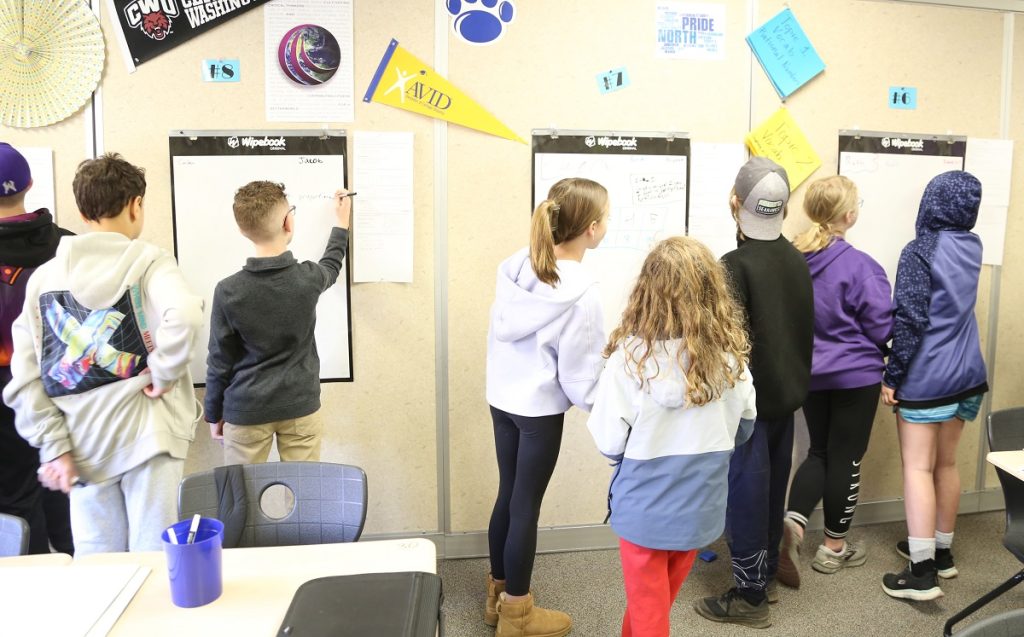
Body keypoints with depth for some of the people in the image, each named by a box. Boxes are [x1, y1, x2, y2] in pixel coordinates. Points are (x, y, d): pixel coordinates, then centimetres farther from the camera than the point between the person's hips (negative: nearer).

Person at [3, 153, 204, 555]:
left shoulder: (44, 276, 7)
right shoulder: (147, 261, -5)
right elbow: (185, 316, -27)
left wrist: (54, 446, 3)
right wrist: (164, 374, -13)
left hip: (84, 445, 4)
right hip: (146, 432, -4)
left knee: (95, 561, 15)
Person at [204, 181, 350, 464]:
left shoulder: (228, 291, -13)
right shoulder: (308, 278, -10)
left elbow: (220, 362, -4)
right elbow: (331, 266, 16)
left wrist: (213, 414, 11)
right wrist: (342, 222, 32)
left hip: (246, 412, -1)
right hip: (300, 407, 1)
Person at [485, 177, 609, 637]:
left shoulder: (517, 266, -3)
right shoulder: (579, 292, -22)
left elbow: (499, 333, 6)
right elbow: (579, 373, -16)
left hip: (502, 398, 7)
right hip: (540, 409, -7)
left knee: (507, 495, 19)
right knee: (526, 506, 7)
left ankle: (497, 595, 36)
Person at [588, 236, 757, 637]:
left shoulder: (631, 355, -24)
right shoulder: (729, 354, -14)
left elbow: (609, 442, -18)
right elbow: (742, 429, 2)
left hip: (644, 508, -4)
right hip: (700, 506, 4)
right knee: (662, 597, 29)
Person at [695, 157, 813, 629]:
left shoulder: (735, 266, -21)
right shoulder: (798, 262, 2)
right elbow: (806, 330, 10)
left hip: (749, 399, -7)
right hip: (787, 394, 7)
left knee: (745, 493, 4)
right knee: (771, 488, 19)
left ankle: (749, 597, 15)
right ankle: (766, 575, 34)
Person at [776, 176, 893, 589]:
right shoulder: (859, 266, -20)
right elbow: (883, 327, -12)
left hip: (809, 373, 5)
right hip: (856, 374, -5)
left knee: (820, 451, 18)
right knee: (846, 457, 9)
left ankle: (792, 522, -3)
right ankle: (833, 547, 22)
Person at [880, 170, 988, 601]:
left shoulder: (920, 251, -13)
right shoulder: (972, 247, 7)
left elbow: (910, 320, -19)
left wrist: (892, 376, -12)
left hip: (926, 377, -7)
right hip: (966, 373, 7)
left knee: (918, 469, -4)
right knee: (946, 464, 17)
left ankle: (922, 573, -4)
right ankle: (941, 552, 30)